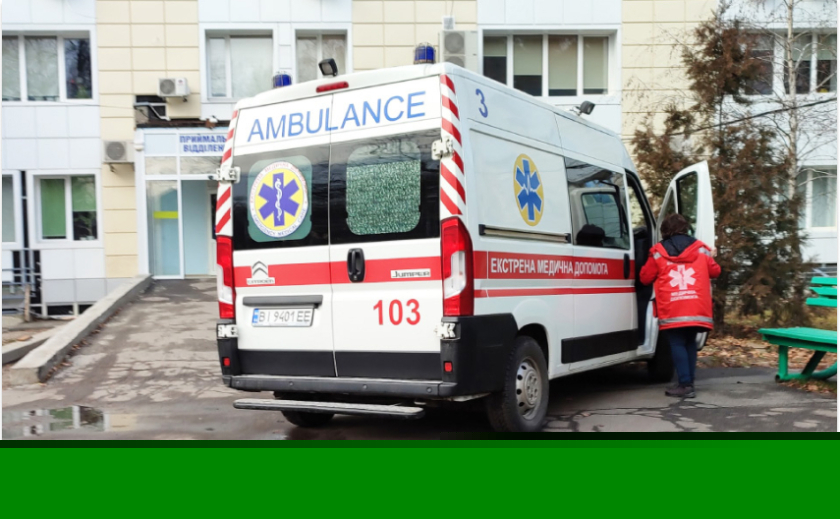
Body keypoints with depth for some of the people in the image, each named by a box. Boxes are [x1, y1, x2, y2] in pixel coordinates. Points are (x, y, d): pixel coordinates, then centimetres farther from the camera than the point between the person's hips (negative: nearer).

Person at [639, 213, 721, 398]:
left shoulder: (658, 252, 3)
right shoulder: (700, 249, 9)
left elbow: (645, 277, 7)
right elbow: (715, 271, 17)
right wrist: (711, 257, 37)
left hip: (672, 310, -3)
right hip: (696, 308, 3)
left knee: (677, 344, 2)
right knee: (690, 343, 16)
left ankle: (685, 384, -7)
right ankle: (689, 383, 18)